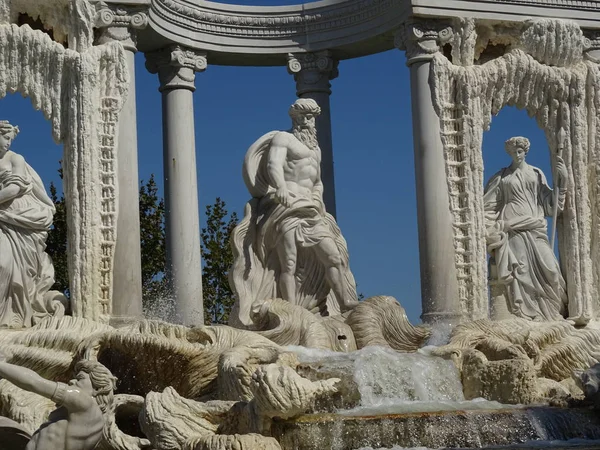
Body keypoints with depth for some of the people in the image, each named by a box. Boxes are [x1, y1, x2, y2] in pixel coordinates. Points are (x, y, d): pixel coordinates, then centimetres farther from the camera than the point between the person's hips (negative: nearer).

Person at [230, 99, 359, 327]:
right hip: (286, 207, -7)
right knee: (289, 265, -15)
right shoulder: (283, 138, 4)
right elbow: (273, 165, -15)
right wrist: (280, 187, -37)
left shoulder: (315, 148, 28)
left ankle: (350, 309, -11)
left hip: (310, 212, 8)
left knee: (334, 258, -6)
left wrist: (317, 197, 9)